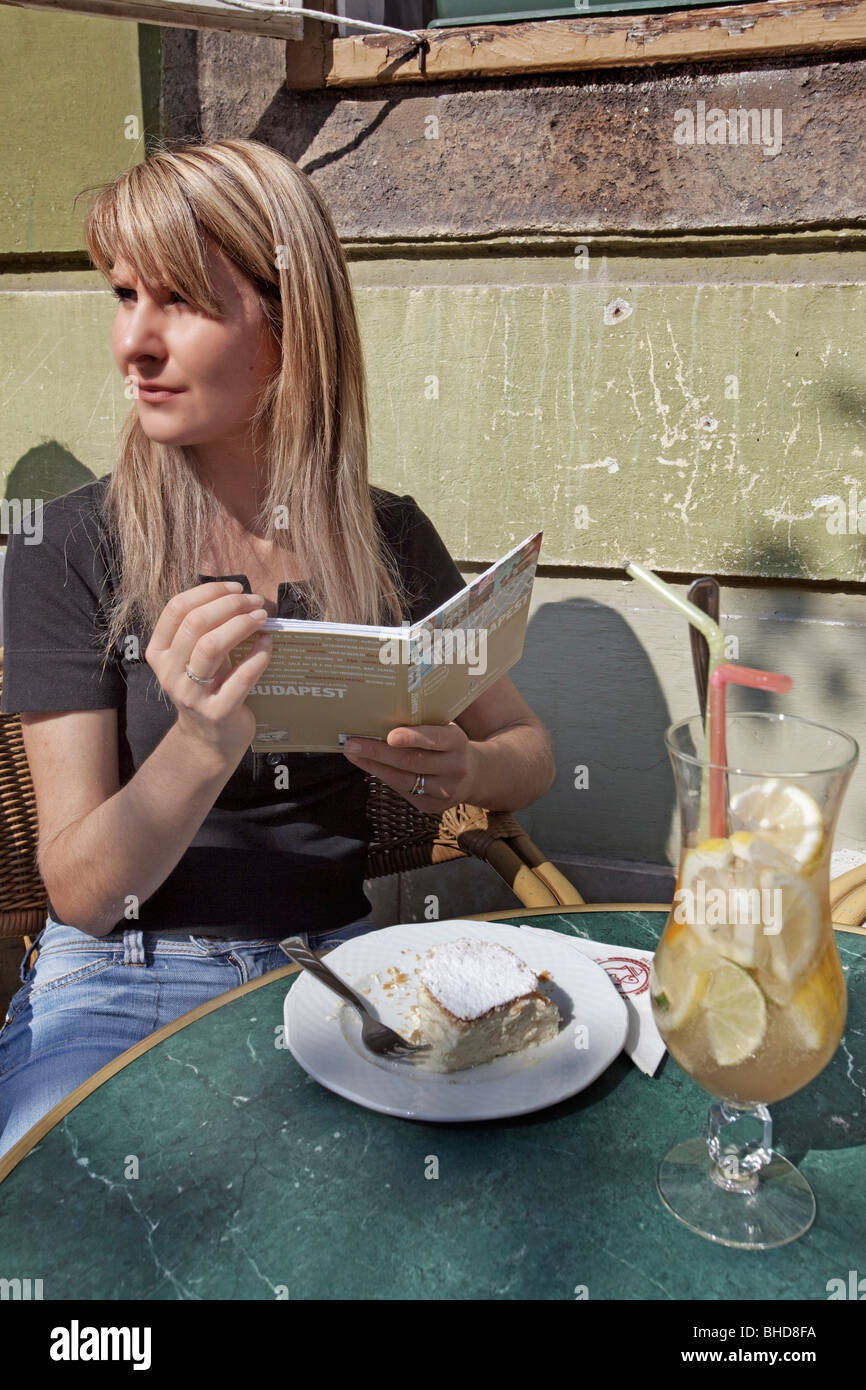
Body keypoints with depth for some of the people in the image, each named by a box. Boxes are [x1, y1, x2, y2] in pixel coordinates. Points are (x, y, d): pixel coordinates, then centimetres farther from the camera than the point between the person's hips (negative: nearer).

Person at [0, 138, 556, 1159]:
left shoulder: (388, 537, 0)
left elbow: (531, 750, 9)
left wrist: (464, 770, -16)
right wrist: (204, 743, -31)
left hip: (332, 960, 3)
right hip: (120, 979, -2)